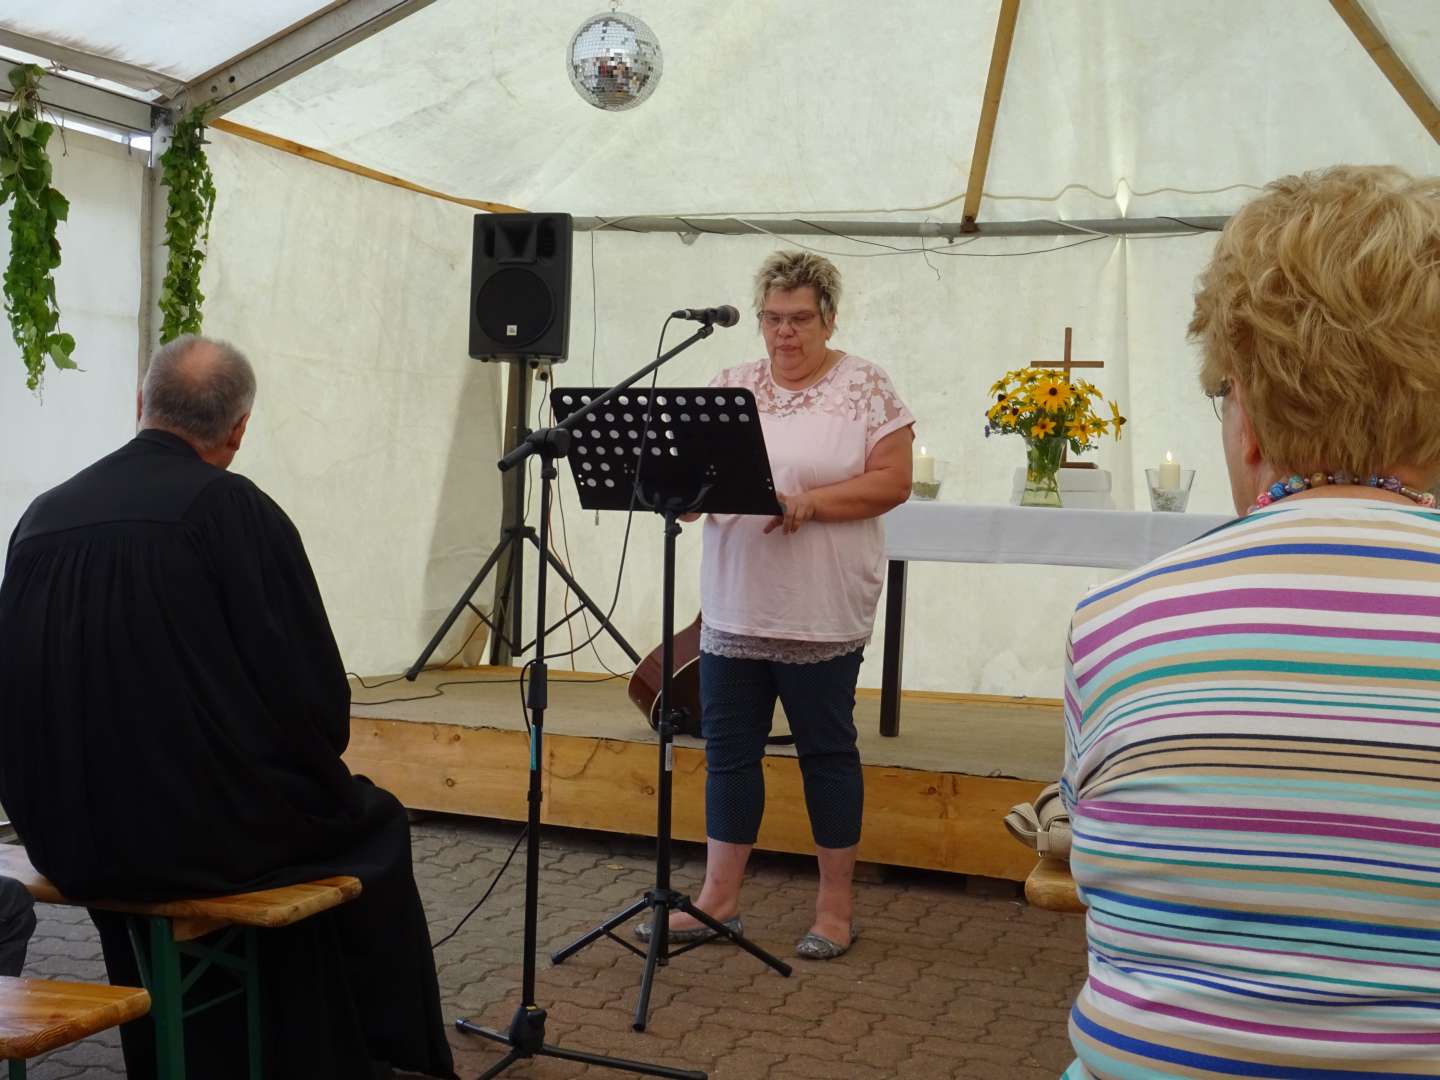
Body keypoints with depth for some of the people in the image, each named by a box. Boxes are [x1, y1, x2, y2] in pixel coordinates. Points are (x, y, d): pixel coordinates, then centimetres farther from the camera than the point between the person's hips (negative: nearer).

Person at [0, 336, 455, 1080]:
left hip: (65, 839, 6)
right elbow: (313, 691, -14)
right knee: (372, 824, 23)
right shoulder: (234, 508, -13)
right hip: (199, 828, -5)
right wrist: (313, 762, 7)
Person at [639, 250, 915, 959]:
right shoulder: (732, 386, 11)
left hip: (821, 615, -4)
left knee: (826, 750, 5)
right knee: (728, 748, 8)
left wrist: (807, 503, -18)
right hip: (733, 609, 5)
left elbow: (892, 481, -8)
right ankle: (718, 898, 20)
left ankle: (836, 908, 17)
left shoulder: (865, 387, -1)